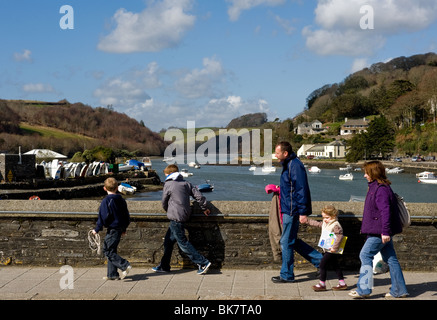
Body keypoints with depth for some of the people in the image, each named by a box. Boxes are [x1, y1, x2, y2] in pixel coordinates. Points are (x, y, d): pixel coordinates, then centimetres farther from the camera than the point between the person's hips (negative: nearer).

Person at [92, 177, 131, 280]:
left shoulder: (106, 201, -12)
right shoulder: (121, 200, 10)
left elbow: (103, 217, -16)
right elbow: (127, 215, 16)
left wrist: (97, 229, -6)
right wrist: (124, 228, 27)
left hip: (112, 229, -8)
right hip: (120, 228, 8)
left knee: (108, 251, -4)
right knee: (111, 250, 15)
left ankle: (125, 265, -16)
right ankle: (112, 274, 16)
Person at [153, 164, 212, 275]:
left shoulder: (168, 184, -7)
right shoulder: (185, 183, 9)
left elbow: (164, 202, 2)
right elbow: (199, 196, 4)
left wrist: (169, 211, 22)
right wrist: (204, 208, 17)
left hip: (176, 218, -8)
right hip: (185, 215, 8)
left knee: (183, 242, -3)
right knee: (168, 241, 17)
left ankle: (203, 262, -6)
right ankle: (164, 266, 24)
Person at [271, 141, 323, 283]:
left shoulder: (295, 166, -19)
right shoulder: (288, 164, 13)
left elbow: (302, 190, -22)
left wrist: (303, 212, -23)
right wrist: (279, 188, 15)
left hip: (292, 211, -11)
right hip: (288, 209, 11)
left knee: (287, 242, -1)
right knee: (292, 241, 15)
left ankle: (286, 275, 11)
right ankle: (319, 259, 22)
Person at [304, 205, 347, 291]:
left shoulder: (335, 225, -18)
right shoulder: (325, 223, 12)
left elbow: (340, 236, -25)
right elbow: (317, 224, 26)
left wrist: (334, 247, -27)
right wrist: (307, 221, 26)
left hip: (331, 250, -10)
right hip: (327, 250, 10)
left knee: (323, 264, -7)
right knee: (335, 266, 13)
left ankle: (322, 284, 1)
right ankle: (342, 283, 20)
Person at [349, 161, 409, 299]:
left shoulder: (381, 189, -16)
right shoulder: (374, 187, 16)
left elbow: (385, 211, -24)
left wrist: (385, 231, -27)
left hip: (380, 232, -10)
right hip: (379, 231, 10)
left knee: (365, 255, -7)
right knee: (390, 258, 11)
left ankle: (364, 289, -4)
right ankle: (399, 290, 16)